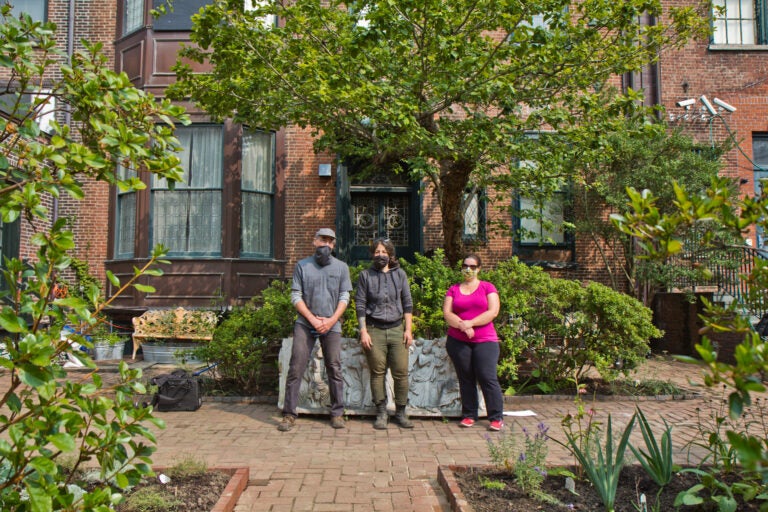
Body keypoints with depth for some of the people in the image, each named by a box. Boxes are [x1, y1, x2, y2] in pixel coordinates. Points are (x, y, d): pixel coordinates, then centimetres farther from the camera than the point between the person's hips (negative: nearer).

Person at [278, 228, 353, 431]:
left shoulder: (341, 267, 8)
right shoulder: (302, 266, 6)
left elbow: (344, 297, 4)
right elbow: (295, 296, 1)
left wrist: (331, 320, -8)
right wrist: (313, 319, -8)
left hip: (332, 325, 1)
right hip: (305, 324, -1)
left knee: (334, 369, 3)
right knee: (296, 368, -3)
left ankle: (337, 413, 13)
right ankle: (289, 414, 5)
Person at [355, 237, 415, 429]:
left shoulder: (400, 274, 9)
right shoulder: (366, 275, 4)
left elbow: (407, 303, 10)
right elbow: (360, 305, 3)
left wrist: (408, 329, 3)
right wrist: (363, 332, -4)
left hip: (397, 329, 1)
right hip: (374, 329, -1)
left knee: (401, 372, -1)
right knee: (377, 372, 2)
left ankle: (401, 412, 13)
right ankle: (381, 413, 14)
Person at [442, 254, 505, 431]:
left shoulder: (488, 287, 6)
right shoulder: (453, 290, 11)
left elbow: (493, 312, -5)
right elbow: (447, 313, 1)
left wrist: (470, 323, -13)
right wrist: (462, 325, -16)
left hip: (485, 340, -2)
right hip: (458, 341, 2)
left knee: (488, 378, -7)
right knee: (465, 379, 7)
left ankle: (497, 417, 2)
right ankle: (469, 415, 16)